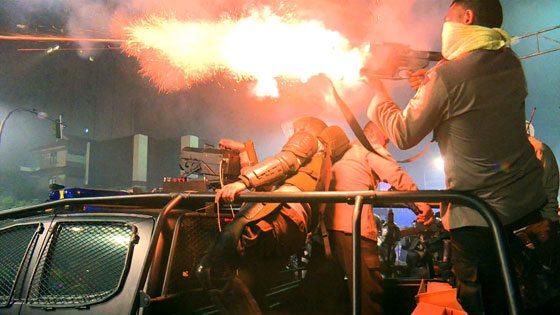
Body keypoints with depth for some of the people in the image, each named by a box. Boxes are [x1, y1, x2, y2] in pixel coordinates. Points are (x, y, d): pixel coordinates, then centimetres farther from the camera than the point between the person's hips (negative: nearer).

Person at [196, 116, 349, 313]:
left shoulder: (308, 136, 18)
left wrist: (243, 181, -16)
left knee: (211, 269, -18)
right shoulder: (323, 162, 39)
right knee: (246, 295, 7)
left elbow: (286, 161, -4)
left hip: (280, 211, -9)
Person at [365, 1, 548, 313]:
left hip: (478, 215, -6)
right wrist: (426, 89, 17)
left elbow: (403, 135, -8)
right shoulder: (512, 63, 4)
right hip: (530, 202, 7)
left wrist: (378, 90, 5)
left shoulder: (445, 76, -18)